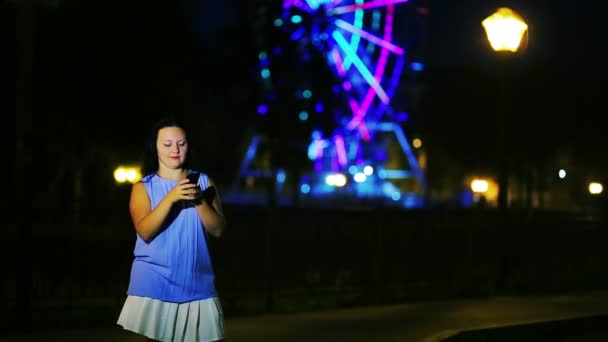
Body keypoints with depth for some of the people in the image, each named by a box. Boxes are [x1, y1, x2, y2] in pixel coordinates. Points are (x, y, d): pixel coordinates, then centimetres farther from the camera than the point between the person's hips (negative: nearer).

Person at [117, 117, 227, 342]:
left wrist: (200, 201, -14)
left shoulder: (203, 181, 8)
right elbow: (145, 232, -12)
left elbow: (218, 230, 1)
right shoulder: (143, 187, 3)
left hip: (197, 282, 2)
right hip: (155, 282, -2)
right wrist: (171, 198, -23)